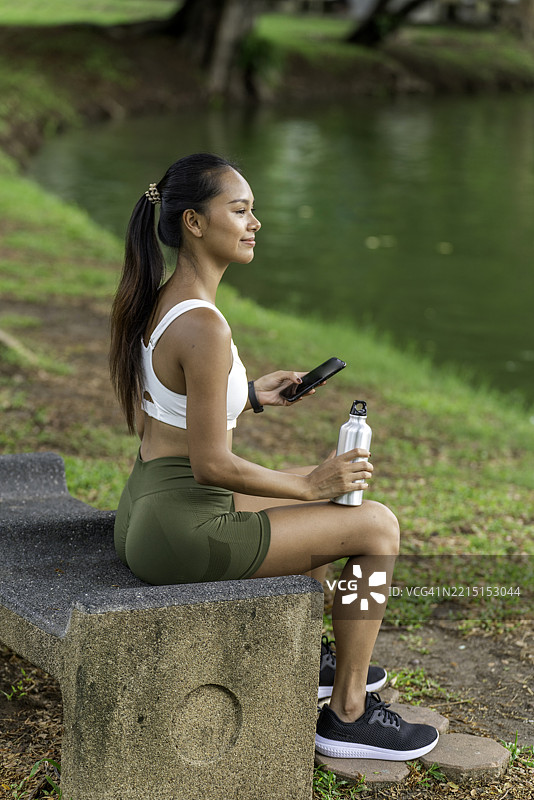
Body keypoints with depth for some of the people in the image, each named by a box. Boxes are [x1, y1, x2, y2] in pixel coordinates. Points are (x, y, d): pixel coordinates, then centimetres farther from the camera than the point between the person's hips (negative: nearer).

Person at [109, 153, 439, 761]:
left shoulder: (156, 302, 7)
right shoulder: (204, 327, -23)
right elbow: (211, 464, -23)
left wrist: (248, 396, 16)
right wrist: (311, 485, -9)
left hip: (140, 517, 10)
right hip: (183, 534, -10)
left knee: (287, 499, 32)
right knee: (376, 525, 0)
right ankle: (347, 714, 13)